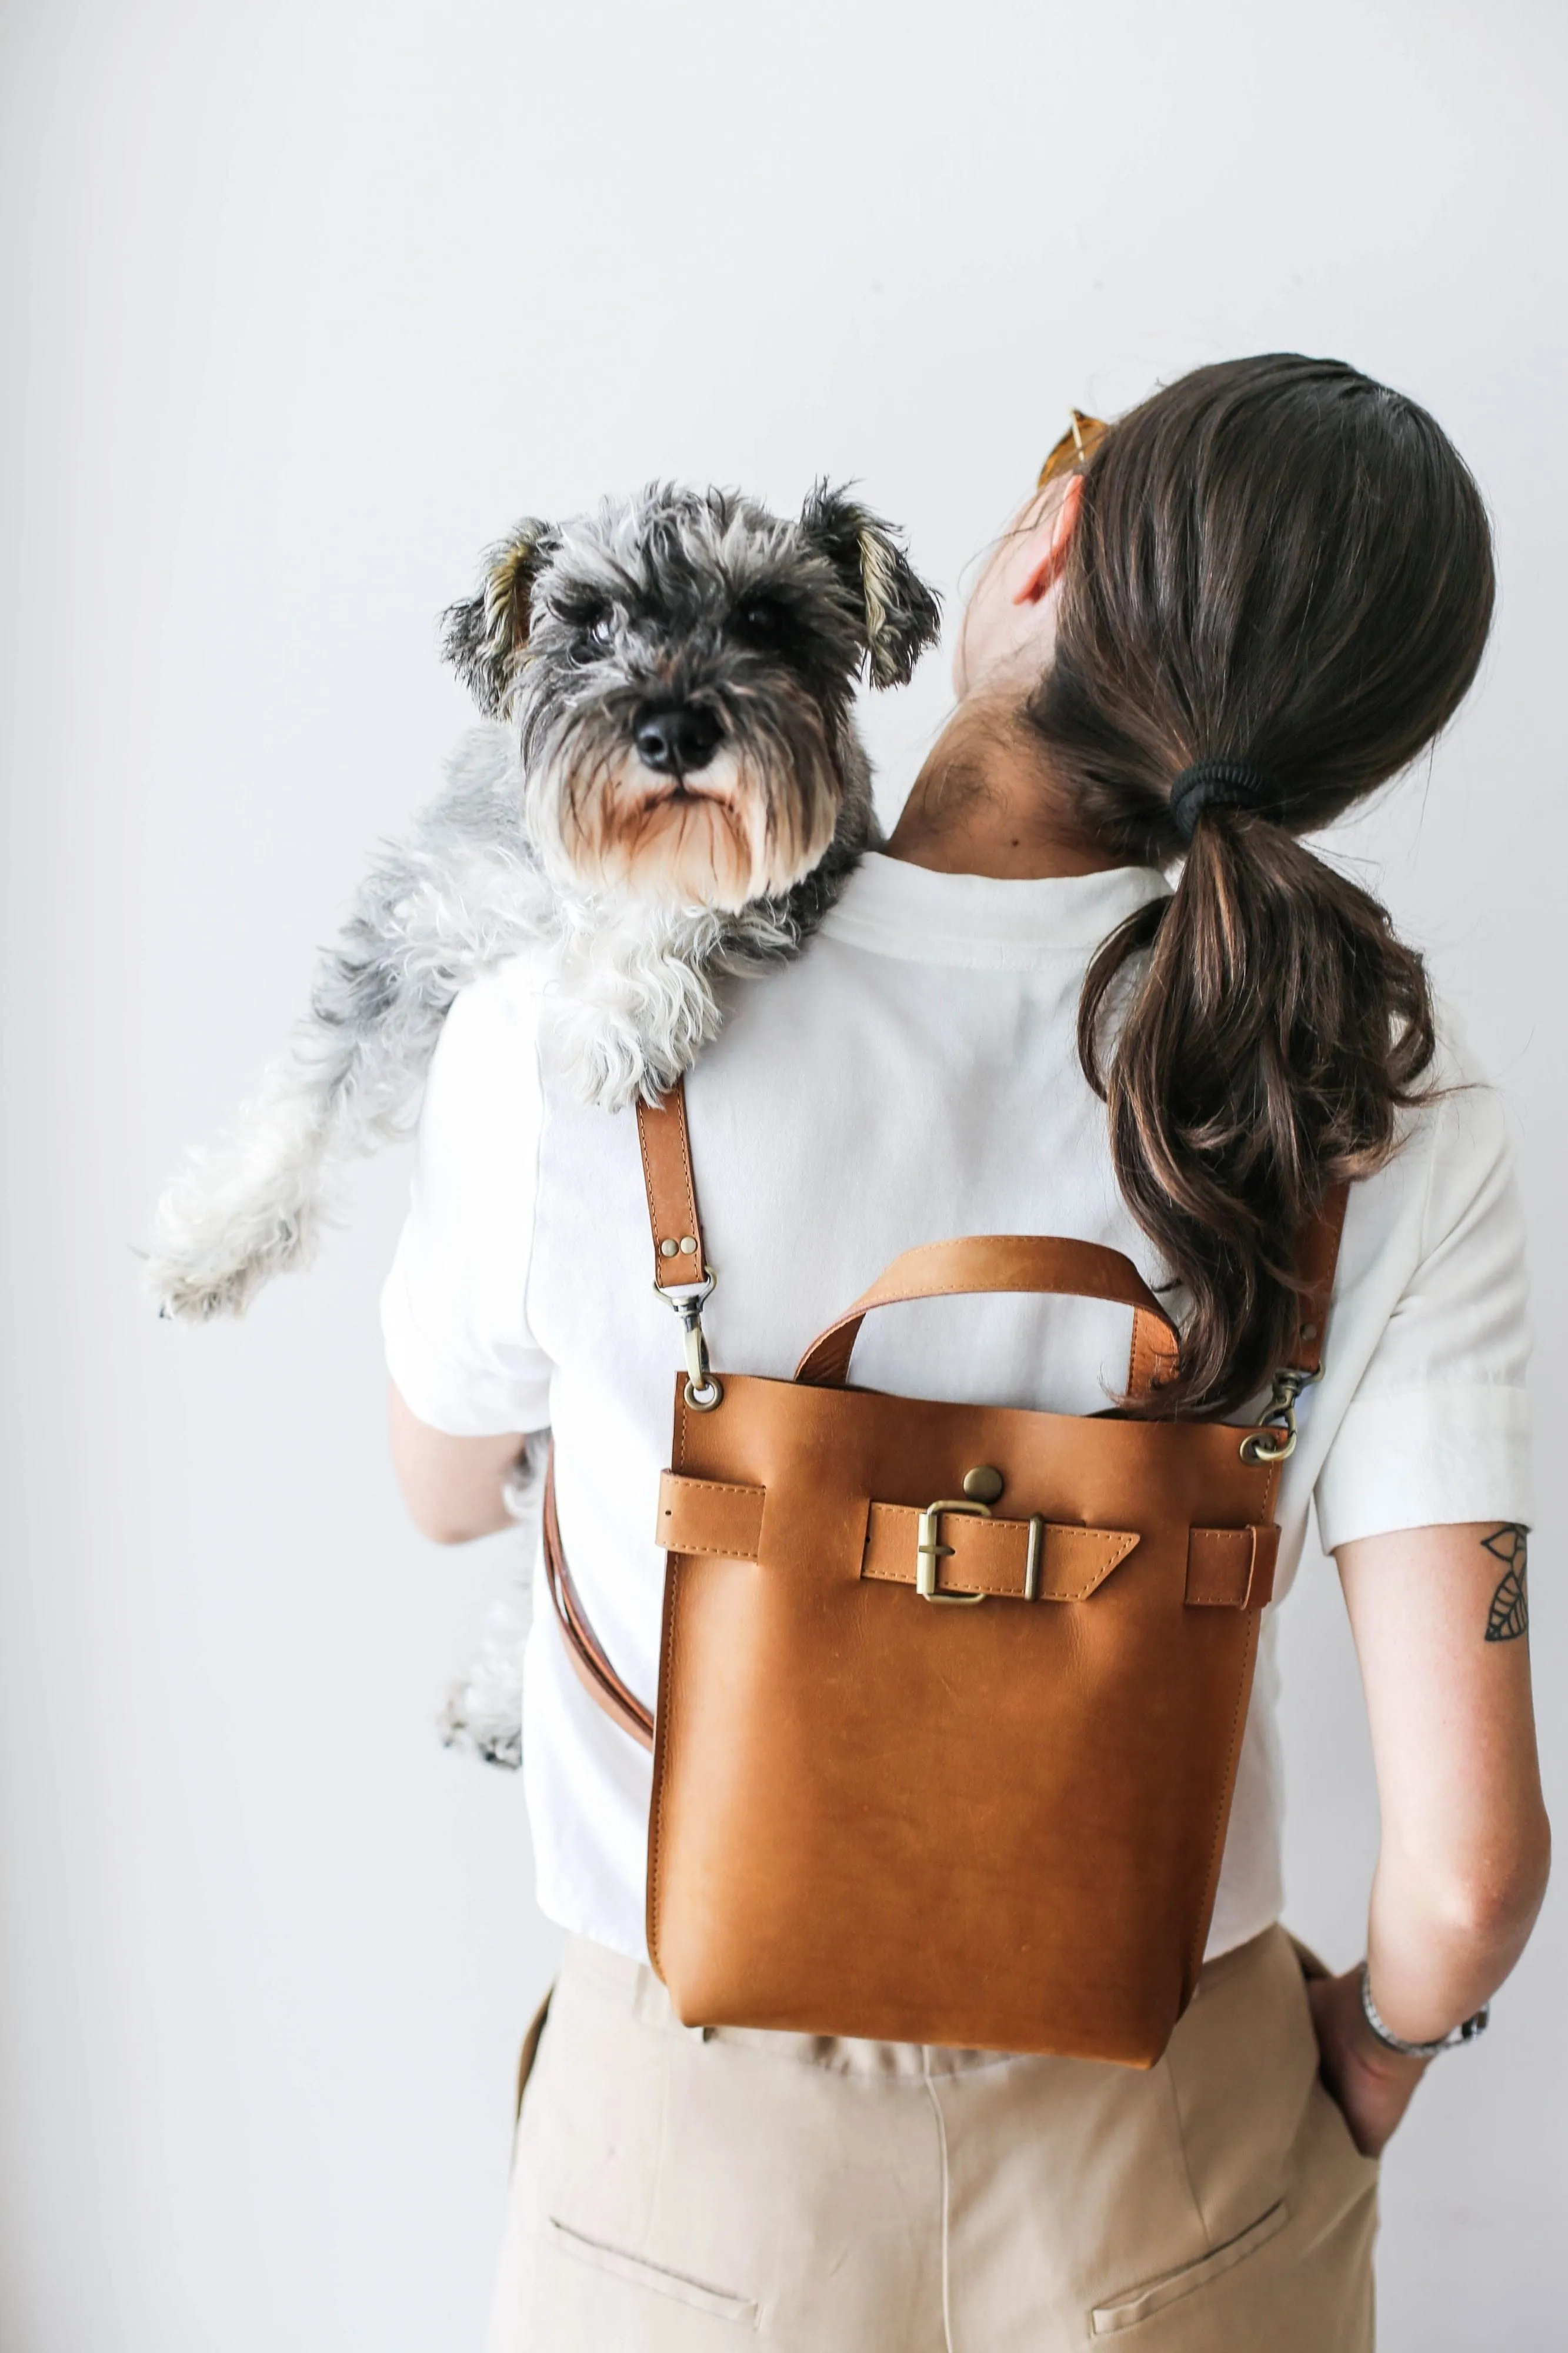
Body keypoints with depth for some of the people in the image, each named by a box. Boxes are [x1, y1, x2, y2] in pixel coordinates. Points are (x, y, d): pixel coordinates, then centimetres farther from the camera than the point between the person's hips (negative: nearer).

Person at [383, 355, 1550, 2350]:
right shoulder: (1394, 1128, -20)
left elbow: (445, 1492, -3)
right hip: (1170, 2171, 1)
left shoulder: (556, 1051, -23)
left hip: (697, 2163, 0)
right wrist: (1378, 2044, 4)